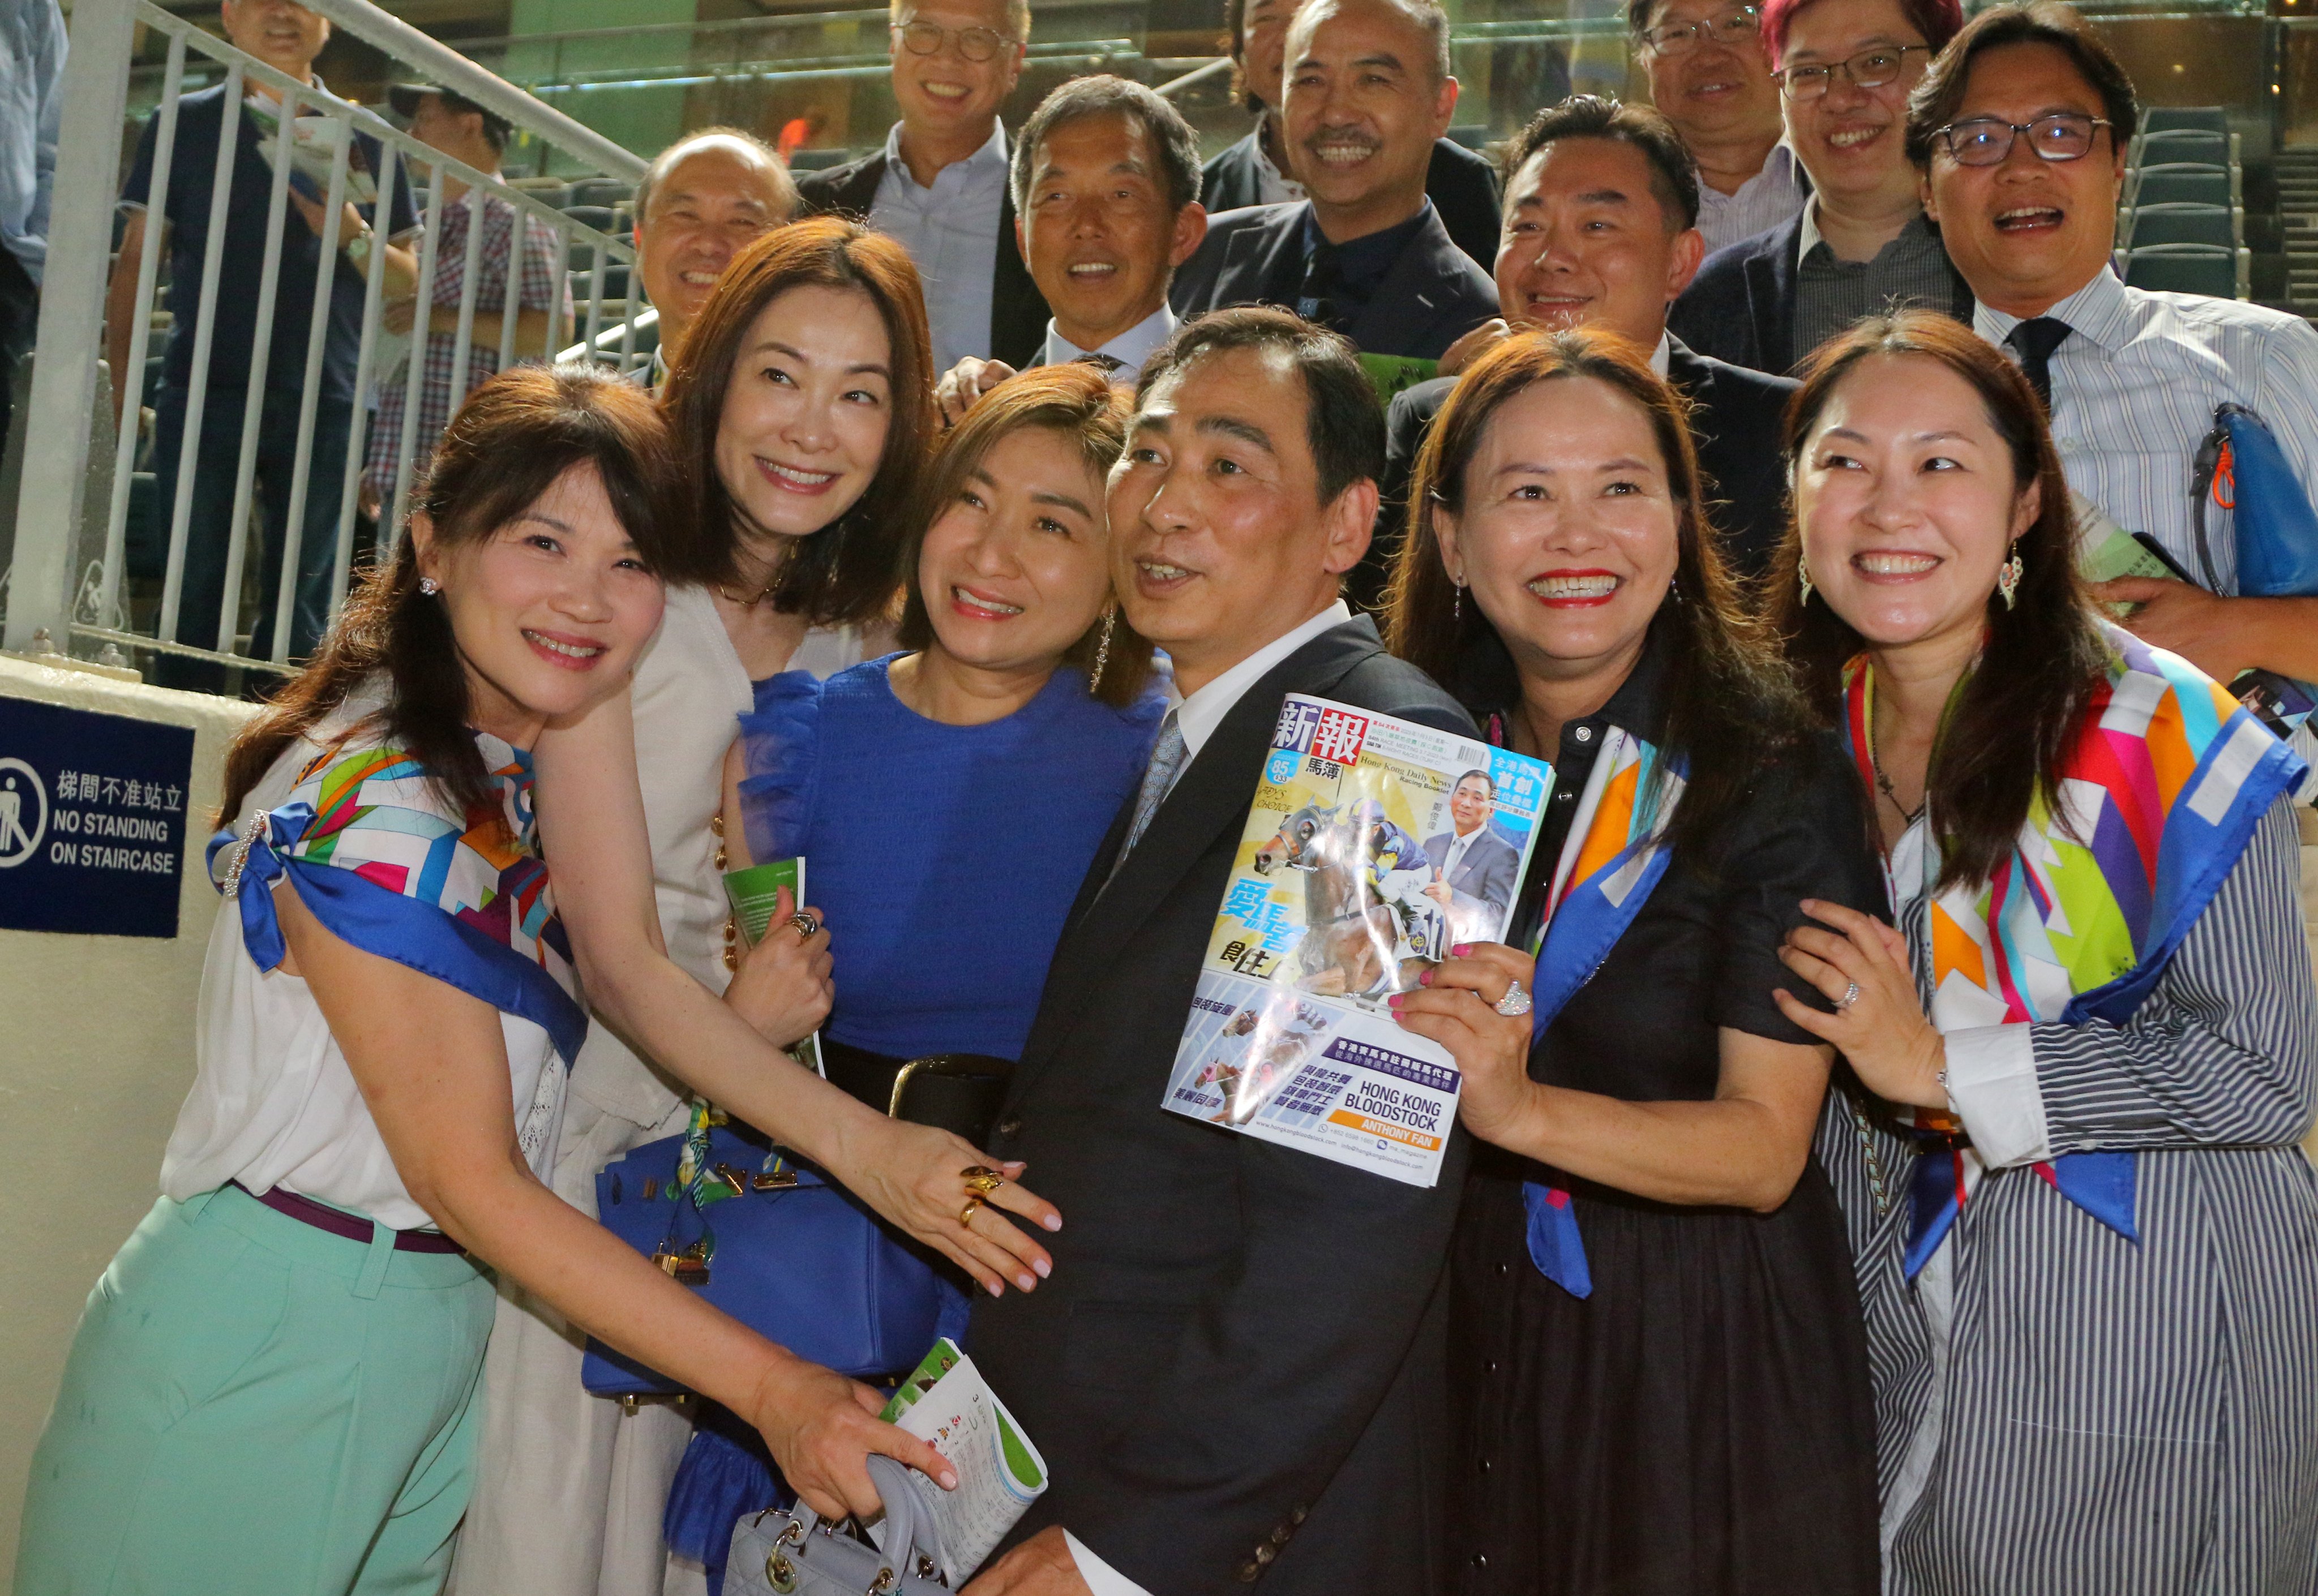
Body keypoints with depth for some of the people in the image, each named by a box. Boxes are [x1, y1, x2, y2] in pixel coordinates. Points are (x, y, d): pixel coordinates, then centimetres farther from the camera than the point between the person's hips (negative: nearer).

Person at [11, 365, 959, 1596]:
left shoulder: (554, 777, 3)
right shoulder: (367, 802, -21)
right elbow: (466, 1180, -21)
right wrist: (767, 1386, -23)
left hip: (445, 1342, 7)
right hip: (271, 1341, -7)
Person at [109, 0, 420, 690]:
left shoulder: (364, 141, 12)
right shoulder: (184, 124, 11)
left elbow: (408, 284, 11)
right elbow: (136, 261, 9)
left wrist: (354, 237, -10)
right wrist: (121, 387, -1)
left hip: (320, 404, 1)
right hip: (202, 395, 0)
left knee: (300, 607, 3)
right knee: (192, 597, -2)